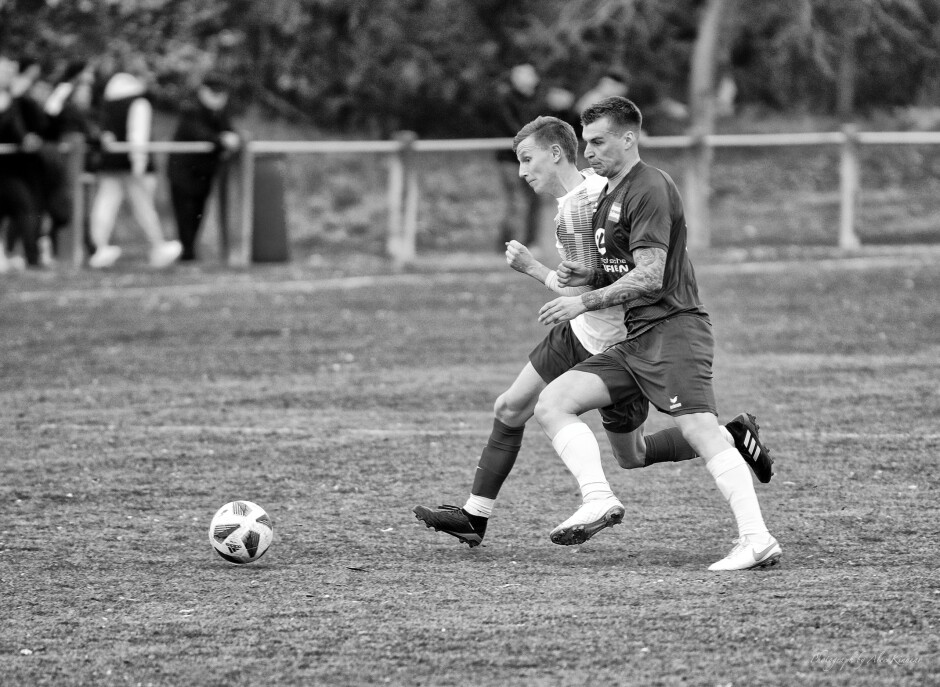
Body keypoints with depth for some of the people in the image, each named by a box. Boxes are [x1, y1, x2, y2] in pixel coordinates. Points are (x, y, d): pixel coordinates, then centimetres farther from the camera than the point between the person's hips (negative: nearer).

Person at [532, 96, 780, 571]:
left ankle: (756, 539, -23)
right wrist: (585, 276, 11)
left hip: (672, 331, -10)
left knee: (702, 433, -20)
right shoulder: (609, 195, 21)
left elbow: (650, 276, -17)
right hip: (634, 342, 10)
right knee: (551, 403, -3)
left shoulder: (650, 189, -10)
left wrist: (584, 302, -15)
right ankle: (598, 500, -16)